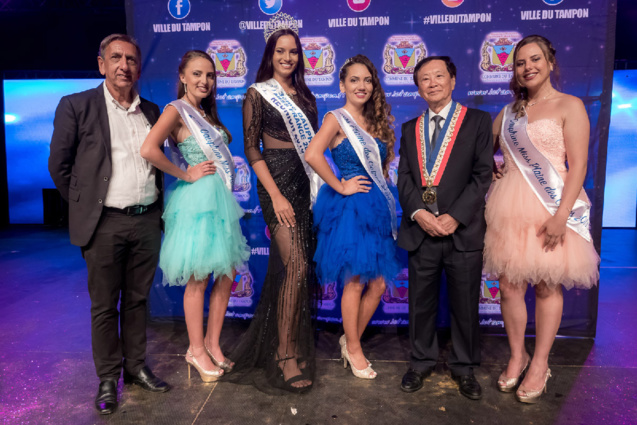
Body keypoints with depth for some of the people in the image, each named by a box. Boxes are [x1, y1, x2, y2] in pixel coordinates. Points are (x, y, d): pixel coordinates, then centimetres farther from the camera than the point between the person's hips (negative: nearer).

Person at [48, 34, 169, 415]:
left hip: (147, 221, 4)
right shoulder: (76, 106, -1)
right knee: (104, 305, 7)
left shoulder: (151, 111, 11)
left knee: (137, 300, 14)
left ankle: (137, 367, 28)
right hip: (105, 224, -3)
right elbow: (59, 165, 1)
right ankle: (108, 378, 23)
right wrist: (84, 207, 2)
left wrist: (158, 208, 10)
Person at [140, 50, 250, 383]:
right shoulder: (177, 110, -8)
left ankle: (212, 343, 25)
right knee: (198, 279, 2)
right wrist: (185, 175, -14)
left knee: (227, 274, 10)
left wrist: (225, 184, 7)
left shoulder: (206, 113, 17)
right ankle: (196, 350, 18)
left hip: (220, 198, 8)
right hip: (197, 199, -8)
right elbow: (148, 150, -24)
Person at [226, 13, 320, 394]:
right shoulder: (258, 94, 0)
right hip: (278, 181, -5)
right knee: (296, 265, -13)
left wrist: (320, 185, 6)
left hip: (308, 182, 6)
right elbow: (251, 149, -6)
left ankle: (295, 339, 24)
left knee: (297, 264, 8)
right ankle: (286, 354, 1)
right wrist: (276, 195, -14)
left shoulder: (304, 95, 16)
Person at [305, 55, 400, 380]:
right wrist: (340, 187, -16)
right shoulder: (337, 118, -6)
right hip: (349, 208, -7)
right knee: (355, 282, 3)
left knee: (378, 284, 9)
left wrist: (382, 195, 7)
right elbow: (312, 155, -23)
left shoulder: (375, 122, 15)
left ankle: (351, 340, 29)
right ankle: (353, 349, 23)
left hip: (376, 207, 7)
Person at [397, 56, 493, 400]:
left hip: (463, 230, -2)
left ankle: (463, 367, 29)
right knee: (421, 303, 12)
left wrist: (455, 216, -14)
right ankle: (422, 362, 31)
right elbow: (403, 177, 6)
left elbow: (482, 174, -4)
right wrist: (419, 213, -11)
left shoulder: (477, 121, 4)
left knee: (465, 304, 9)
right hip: (421, 231, 3)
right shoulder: (410, 129, 14)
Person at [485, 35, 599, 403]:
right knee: (509, 287, 5)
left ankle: (540, 364, 20)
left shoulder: (570, 106, 0)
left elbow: (577, 165, -8)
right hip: (510, 207, 4)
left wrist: (561, 214, -17)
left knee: (547, 287, 5)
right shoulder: (509, 111, 15)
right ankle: (517, 356, 23)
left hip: (550, 209, -4)